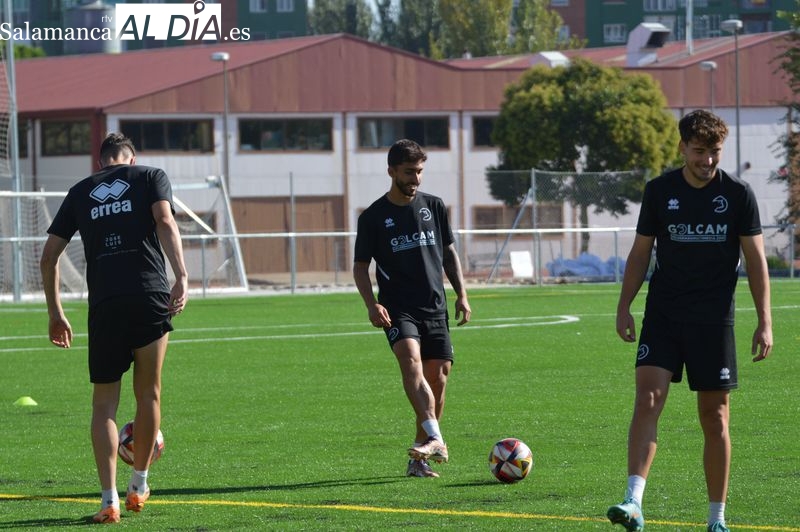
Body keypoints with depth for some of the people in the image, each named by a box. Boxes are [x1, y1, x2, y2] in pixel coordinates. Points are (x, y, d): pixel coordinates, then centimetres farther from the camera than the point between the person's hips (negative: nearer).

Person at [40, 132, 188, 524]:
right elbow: (165, 223, -7)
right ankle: (138, 486, 22)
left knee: (104, 403, 6)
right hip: (150, 297, -1)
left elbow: (49, 256, 16)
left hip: (103, 305, 1)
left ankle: (110, 500, -4)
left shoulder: (80, 192, 18)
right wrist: (182, 279, -15)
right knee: (148, 394, 14)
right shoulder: (150, 177, 12)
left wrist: (55, 312, 23)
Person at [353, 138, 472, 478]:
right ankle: (435, 441, -41)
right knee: (411, 359, -28)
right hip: (398, 308, -4)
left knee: (437, 377, -1)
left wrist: (461, 294, 10)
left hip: (435, 307, 4)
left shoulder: (434, 206, 10)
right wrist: (372, 304, -11)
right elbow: (361, 266, 4)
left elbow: (449, 252, 19)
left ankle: (420, 458, 9)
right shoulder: (373, 217, 1)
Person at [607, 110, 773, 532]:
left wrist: (765, 322, -4)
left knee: (715, 417, 3)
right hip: (663, 315, 1)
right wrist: (624, 307, 3)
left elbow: (755, 259, 2)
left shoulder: (738, 194, -1)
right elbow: (641, 251, 10)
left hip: (714, 320, -1)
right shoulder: (659, 191, 3)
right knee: (647, 400, -16)